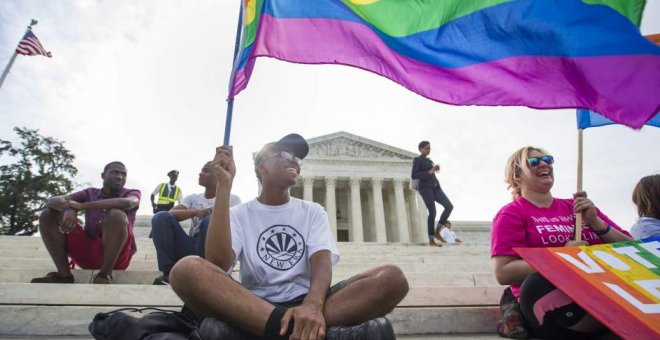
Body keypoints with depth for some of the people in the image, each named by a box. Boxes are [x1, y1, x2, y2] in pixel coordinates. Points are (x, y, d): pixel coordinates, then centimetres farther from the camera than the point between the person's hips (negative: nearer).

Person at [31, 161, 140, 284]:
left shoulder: (132, 193, 4)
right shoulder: (90, 193, 16)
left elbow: (127, 203, -23)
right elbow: (52, 201, 1)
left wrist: (81, 206, -23)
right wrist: (69, 210, -24)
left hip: (116, 255, -4)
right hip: (88, 251, 4)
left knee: (117, 215, -31)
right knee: (48, 215, -2)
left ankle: (105, 274, -18)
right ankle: (64, 274, -8)